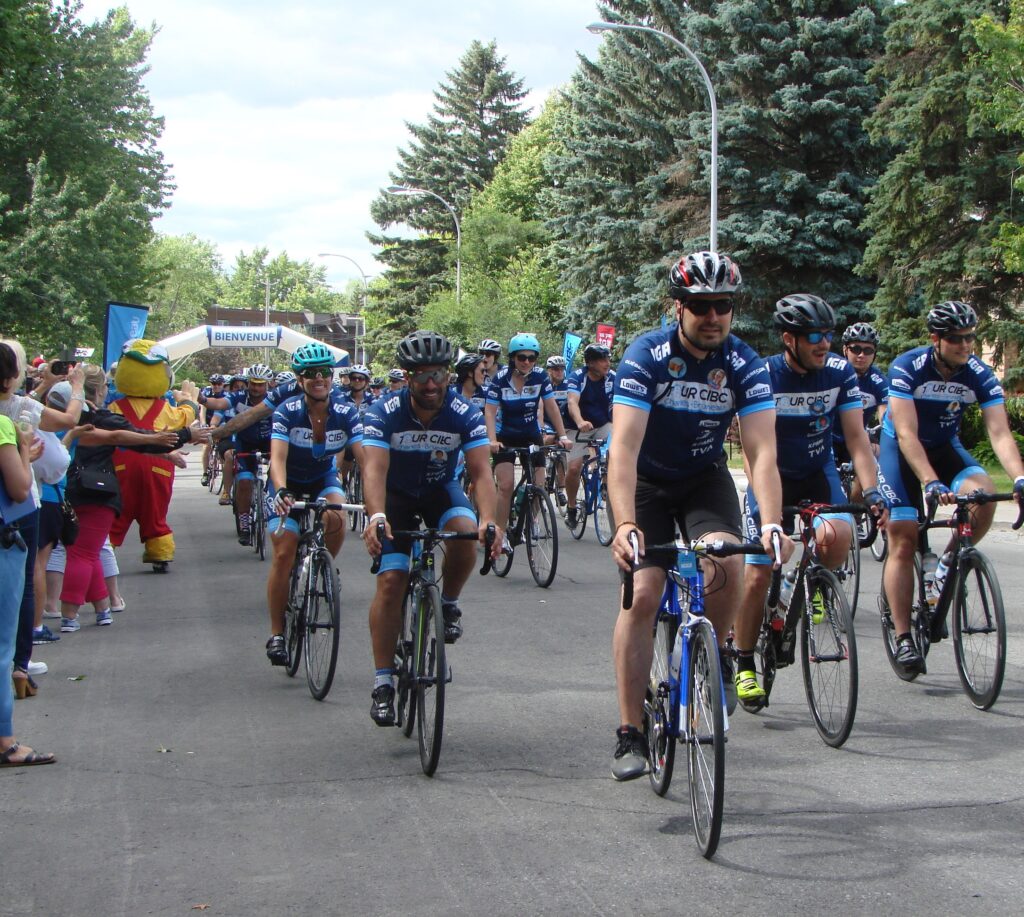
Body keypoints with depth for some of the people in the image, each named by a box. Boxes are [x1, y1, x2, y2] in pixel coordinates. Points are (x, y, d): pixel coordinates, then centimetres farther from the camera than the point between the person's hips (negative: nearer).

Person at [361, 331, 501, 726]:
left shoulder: (465, 414, -22)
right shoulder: (384, 412, -24)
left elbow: (481, 472, -29)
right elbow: (374, 469, -36)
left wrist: (488, 520, -48)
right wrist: (376, 516, -55)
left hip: (441, 490, 1)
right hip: (396, 495, -1)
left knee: (465, 534, -32)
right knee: (391, 579, -16)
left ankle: (449, 603, -2)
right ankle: (382, 682, -10)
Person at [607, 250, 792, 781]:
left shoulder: (744, 366, -18)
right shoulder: (646, 357, -24)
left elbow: (761, 452, -26)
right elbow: (624, 447, -34)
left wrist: (772, 524, -43)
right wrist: (625, 525, -48)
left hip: (704, 478, 2)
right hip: (645, 481, -2)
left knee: (727, 563, -26)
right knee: (642, 595, -15)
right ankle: (630, 733, -8)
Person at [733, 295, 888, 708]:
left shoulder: (840, 372, -12)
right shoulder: (763, 376, -20)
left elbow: (856, 438, -11)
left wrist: (872, 493, -24)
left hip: (819, 473, 2)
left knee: (838, 536, -29)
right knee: (758, 577, -8)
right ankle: (744, 664, 11)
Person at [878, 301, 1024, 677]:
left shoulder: (980, 375, -16)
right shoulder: (907, 368, -25)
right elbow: (907, 434, -32)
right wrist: (931, 483, -44)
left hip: (945, 446, 3)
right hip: (900, 448, -3)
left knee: (983, 494, -27)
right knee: (903, 542, -10)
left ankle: (948, 567, -3)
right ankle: (903, 638, -4)